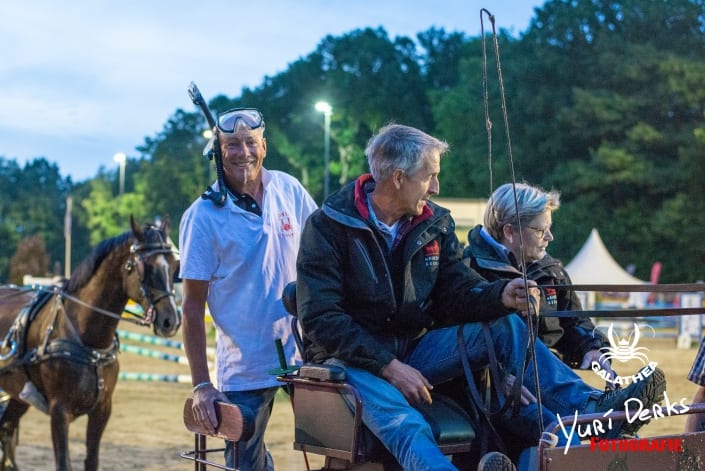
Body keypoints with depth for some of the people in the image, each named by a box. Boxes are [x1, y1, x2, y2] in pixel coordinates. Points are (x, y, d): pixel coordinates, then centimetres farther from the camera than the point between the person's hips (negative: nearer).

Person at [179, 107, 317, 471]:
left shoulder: (289, 190, 0)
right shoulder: (202, 216, -10)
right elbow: (193, 307, -8)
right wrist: (201, 385, -11)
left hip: (304, 352, 3)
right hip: (244, 368, -2)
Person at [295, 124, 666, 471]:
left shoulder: (435, 225, 6)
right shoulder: (327, 226, -12)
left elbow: (459, 292, 4)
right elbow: (320, 319, -17)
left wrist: (501, 296, -20)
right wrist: (389, 366, -25)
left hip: (416, 347, 6)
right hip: (352, 358, -6)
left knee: (506, 326, -12)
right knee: (405, 425, -38)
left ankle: (591, 408, -22)